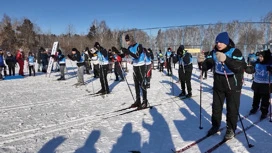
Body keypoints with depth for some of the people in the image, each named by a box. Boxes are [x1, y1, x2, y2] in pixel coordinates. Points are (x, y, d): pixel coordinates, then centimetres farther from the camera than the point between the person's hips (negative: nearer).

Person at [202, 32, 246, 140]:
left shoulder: (235, 52, -18)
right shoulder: (214, 52, -4)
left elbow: (241, 67, -33)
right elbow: (206, 65, -1)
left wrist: (226, 59, -49)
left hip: (233, 86, -4)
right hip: (218, 85, 4)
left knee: (232, 109, 8)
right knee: (216, 107, 16)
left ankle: (231, 129, 27)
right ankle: (215, 125, 34)